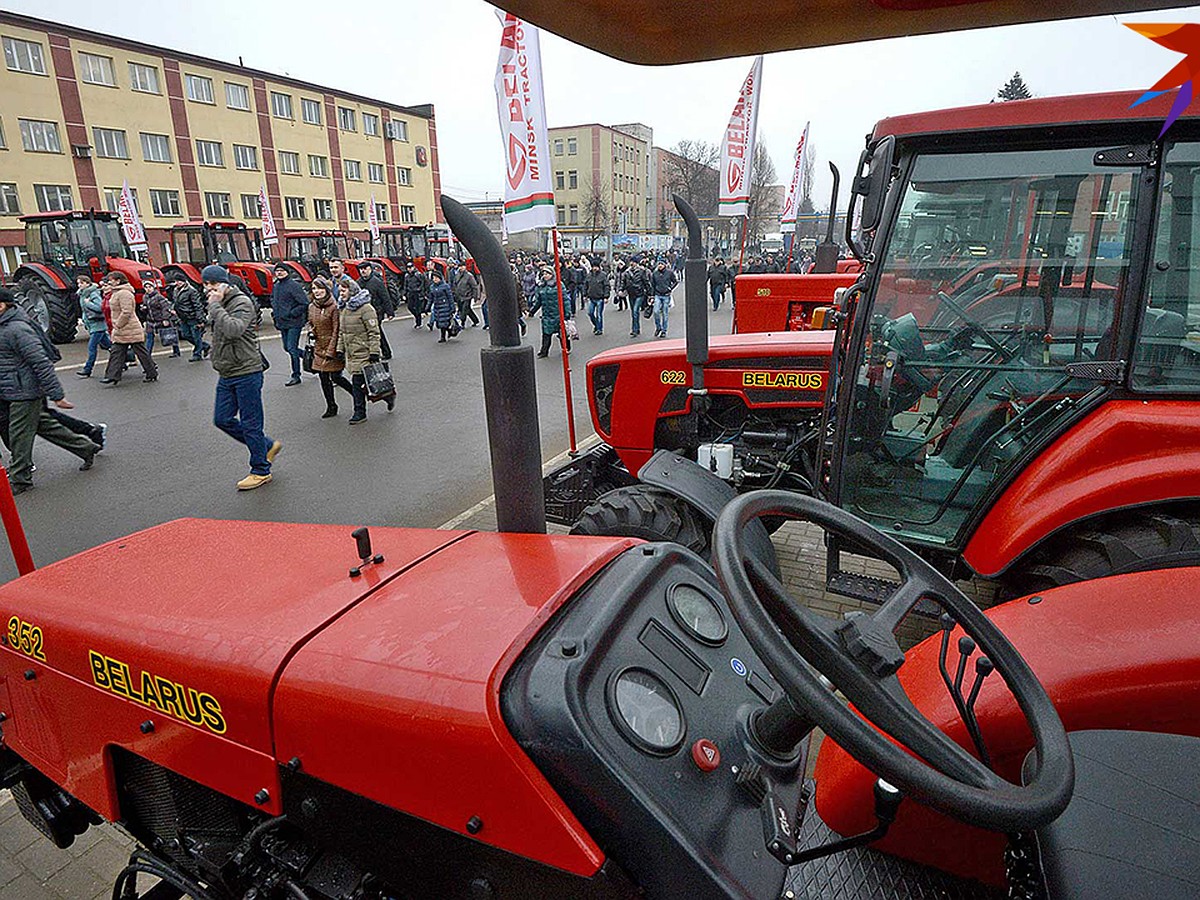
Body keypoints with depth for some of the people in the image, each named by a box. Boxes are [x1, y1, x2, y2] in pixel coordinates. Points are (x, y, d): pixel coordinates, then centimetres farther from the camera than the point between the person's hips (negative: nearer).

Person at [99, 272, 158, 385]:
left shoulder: (124, 293, -16)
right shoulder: (116, 293, 17)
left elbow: (126, 312, -24)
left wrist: (118, 325, -18)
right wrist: (116, 327, 19)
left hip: (130, 330, -10)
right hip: (121, 331, 11)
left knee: (141, 352, -2)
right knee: (116, 353, 7)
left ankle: (152, 374, 7)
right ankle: (113, 376, 8)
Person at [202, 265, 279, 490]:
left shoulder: (242, 302, -12)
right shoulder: (219, 306, 14)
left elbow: (233, 330, -30)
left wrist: (215, 306, -22)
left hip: (246, 373, -9)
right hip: (226, 375, 9)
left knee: (250, 424, -2)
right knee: (222, 419, 10)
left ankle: (261, 471, 10)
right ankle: (267, 446, 25)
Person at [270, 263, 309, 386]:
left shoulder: (293, 285, -13)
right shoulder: (275, 286, 11)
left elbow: (304, 303, -18)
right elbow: (273, 299, 31)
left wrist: (291, 314, -17)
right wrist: (274, 311, 14)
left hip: (294, 323, -8)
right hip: (282, 323, 8)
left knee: (292, 349, -6)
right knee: (287, 348, 14)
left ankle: (296, 376, 4)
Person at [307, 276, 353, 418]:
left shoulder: (334, 307, -13)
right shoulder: (311, 307, 8)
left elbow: (336, 331, -15)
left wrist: (331, 351, -17)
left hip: (333, 348, -7)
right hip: (319, 348, 7)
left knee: (336, 377, -5)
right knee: (323, 377, 7)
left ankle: (357, 394, 18)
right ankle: (331, 407, 18)